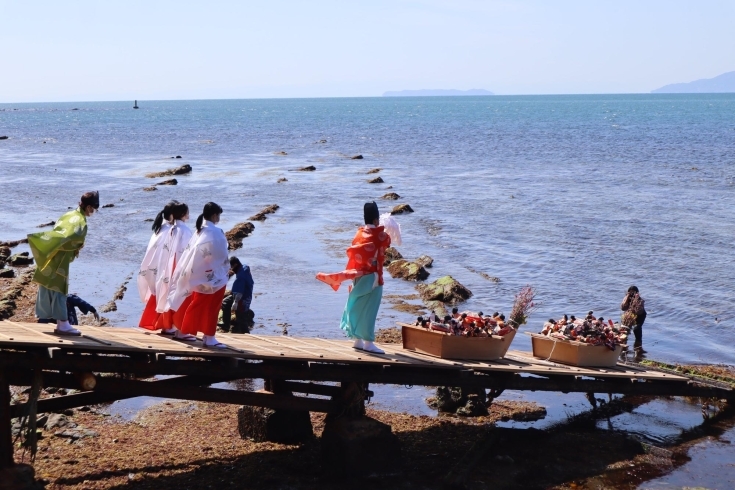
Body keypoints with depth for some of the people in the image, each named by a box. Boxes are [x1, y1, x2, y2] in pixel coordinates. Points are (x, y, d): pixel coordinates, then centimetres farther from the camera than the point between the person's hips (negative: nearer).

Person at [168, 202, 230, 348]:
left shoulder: (200, 231, 6)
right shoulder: (215, 232, -17)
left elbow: (191, 252, 8)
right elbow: (221, 255, -13)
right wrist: (225, 269, 4)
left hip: (199, 275, 8)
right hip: (213, 276, -8)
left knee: (196, 304, 16)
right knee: (211, 308, -2)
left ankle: (185, 331, 23)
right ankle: (209, 338, 0)